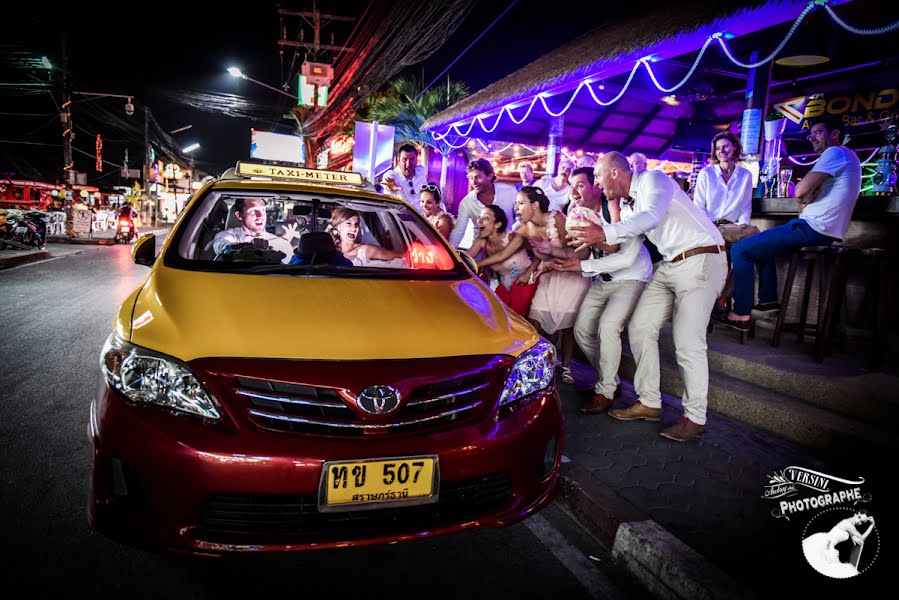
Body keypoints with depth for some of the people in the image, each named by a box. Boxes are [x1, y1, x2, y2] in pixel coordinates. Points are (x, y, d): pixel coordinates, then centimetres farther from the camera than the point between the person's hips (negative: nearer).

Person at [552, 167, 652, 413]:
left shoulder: (622, 211, -23)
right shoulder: (580, 213, -5)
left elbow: (627, 257, -30)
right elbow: (571, 248, -5)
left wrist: (583, 266, -33)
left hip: (631, 280, -7)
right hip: (602, 280, 7)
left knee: (607, 327, -23)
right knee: (582, 330, 0)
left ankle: (605, 391, -5)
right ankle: (610, 380, 20)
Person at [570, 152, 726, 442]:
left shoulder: (653, 179, -11)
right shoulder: (626, 204, 13)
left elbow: (652, 216, -32)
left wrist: (605, 233, -39)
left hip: (702, 259, -9)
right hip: (670, 264, 9)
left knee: (688, 341, -11)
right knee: (640, 327, 5)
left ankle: (695, 417, 3)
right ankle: (649, 402, 15)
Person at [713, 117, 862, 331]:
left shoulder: (835, 152, -10)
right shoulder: (845, 157, 24)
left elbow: (801, 190, -19)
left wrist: (804, 200, 2)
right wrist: (805, 203, 2)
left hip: (813, 228, -11)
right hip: (823, 230, 11)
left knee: (740, 250, -11)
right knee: (762, 243, 30)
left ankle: (741, 314, -13)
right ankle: (768, 298, 23)